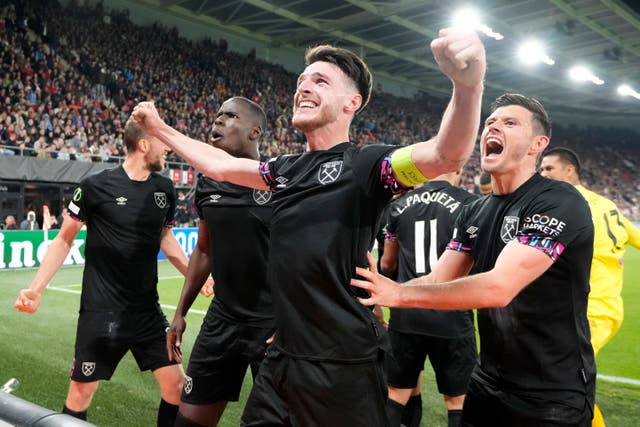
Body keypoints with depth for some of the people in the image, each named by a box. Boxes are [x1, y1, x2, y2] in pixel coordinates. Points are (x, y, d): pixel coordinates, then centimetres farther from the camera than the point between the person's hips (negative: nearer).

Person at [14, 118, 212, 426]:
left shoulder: (164, 189, 2)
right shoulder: (96, 186, -11)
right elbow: (64, 240, 0)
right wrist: (35, 289, -7)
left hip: (148, 310, 4)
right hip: (101, 311, -4)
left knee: (176, 385, 5)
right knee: (81, 394, 6)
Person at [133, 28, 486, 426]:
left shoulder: (366, 164, -11)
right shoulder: (286, 169, 9)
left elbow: (445, 155, -28)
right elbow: (220, 166, 23)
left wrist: (467, 84, -47)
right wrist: (159, 127, 29)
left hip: (343, 366, -6)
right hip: (282, 358, 7)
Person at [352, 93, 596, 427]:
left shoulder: (559, 203, -19)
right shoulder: (473, 213, 6)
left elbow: (499, 287, -29)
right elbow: (438, 280, 0)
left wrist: (400, 294, -30)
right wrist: (373, 296, -16)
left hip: (554, 398, -6)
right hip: (487, 384, 6)